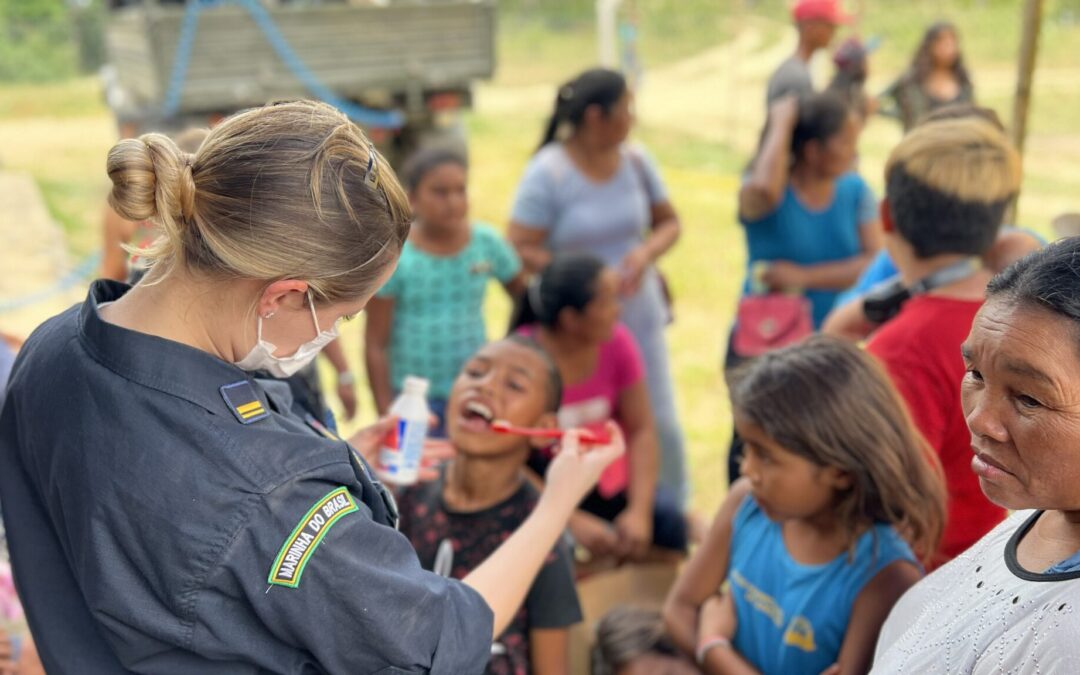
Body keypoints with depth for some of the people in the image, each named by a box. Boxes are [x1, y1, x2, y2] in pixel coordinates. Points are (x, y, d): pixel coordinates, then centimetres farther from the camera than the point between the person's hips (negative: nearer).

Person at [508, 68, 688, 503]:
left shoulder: (634, 160, 2)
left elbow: (668, 222, 12)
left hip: (639, 317, 4)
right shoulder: (548, 173, -13)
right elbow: (518, 250, -15)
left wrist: (646, 253, -10)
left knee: (660, 423, 8)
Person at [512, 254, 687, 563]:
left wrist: (639, 510, -19)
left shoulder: (617, 342, -9)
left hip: (606, 481, 4)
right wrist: (572, 520, -25)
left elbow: (641, 430, -6)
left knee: (666, 516, -20)